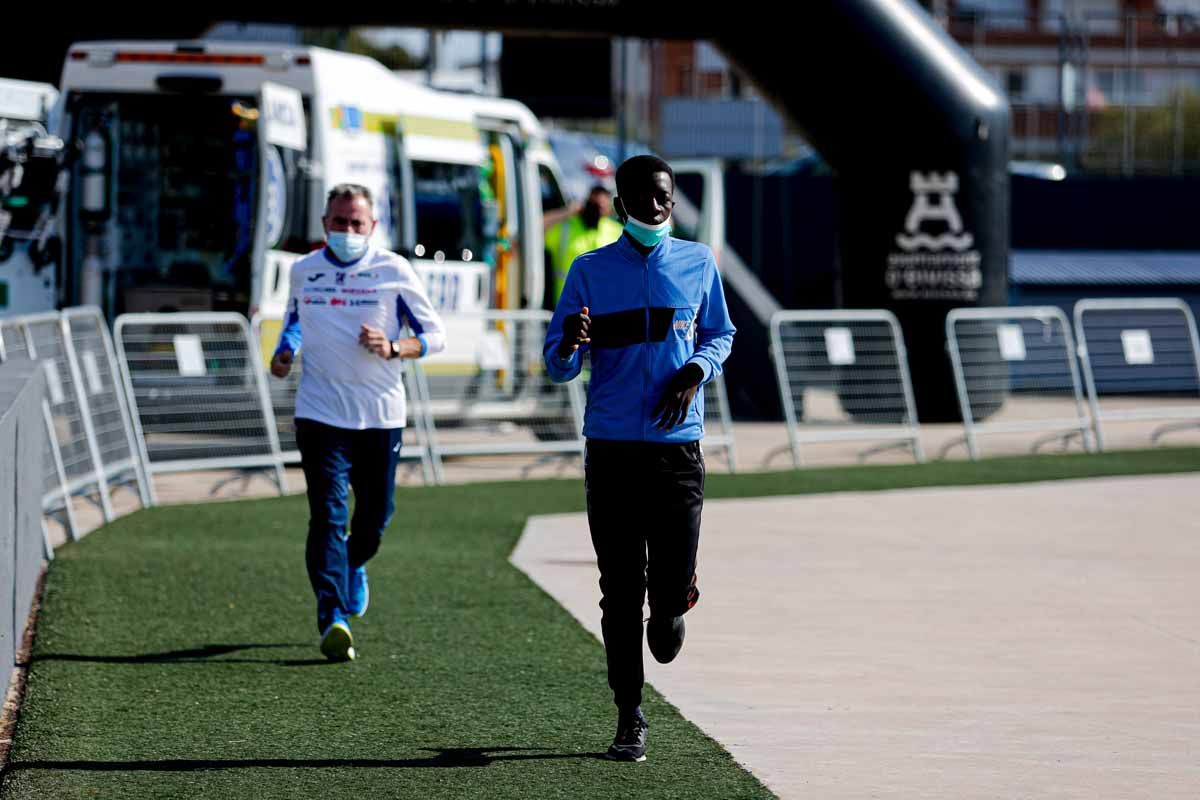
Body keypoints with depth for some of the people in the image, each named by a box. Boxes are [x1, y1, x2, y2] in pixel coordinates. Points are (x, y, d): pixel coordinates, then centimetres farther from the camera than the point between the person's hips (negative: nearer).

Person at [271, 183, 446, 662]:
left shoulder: (393, 272, 0)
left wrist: (393, 348, -16)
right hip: (321, 413, 0)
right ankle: (332, 619, -18)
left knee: (375, 515, 10)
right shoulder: (303, 272, 7)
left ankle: (353, 565, 44)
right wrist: (285, 351, 6)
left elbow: (435, 335, 3)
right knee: (328, 514, -12)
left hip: (381, 415, 0)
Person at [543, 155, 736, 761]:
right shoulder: (590, 272, 3)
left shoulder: (697, 263, 7)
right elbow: (559, 366, 3)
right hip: (611, 447, 0)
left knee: (672, 584, -6)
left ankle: (671, 606, 32)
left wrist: (696, 370, -3)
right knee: (620, 589, 0)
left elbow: (721, 335, 19)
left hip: (677, 445, 0)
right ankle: (629, 718, 7)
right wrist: (569, 346, -22)